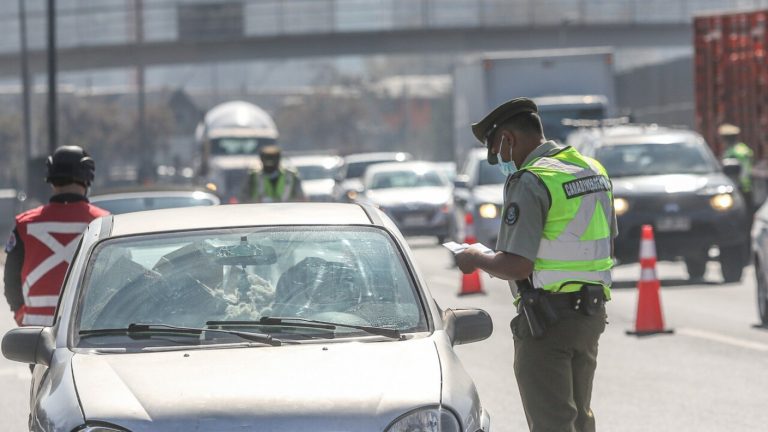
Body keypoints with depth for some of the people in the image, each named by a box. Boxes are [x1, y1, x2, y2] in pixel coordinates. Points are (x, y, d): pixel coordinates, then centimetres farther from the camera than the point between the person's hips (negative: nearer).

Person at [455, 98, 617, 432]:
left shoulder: (531, 182, -17)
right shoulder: (593, 170, 10)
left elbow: (516, 266, -22)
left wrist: (477, 259, -4)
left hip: (546, 319, -8)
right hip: (591, 313, 8)